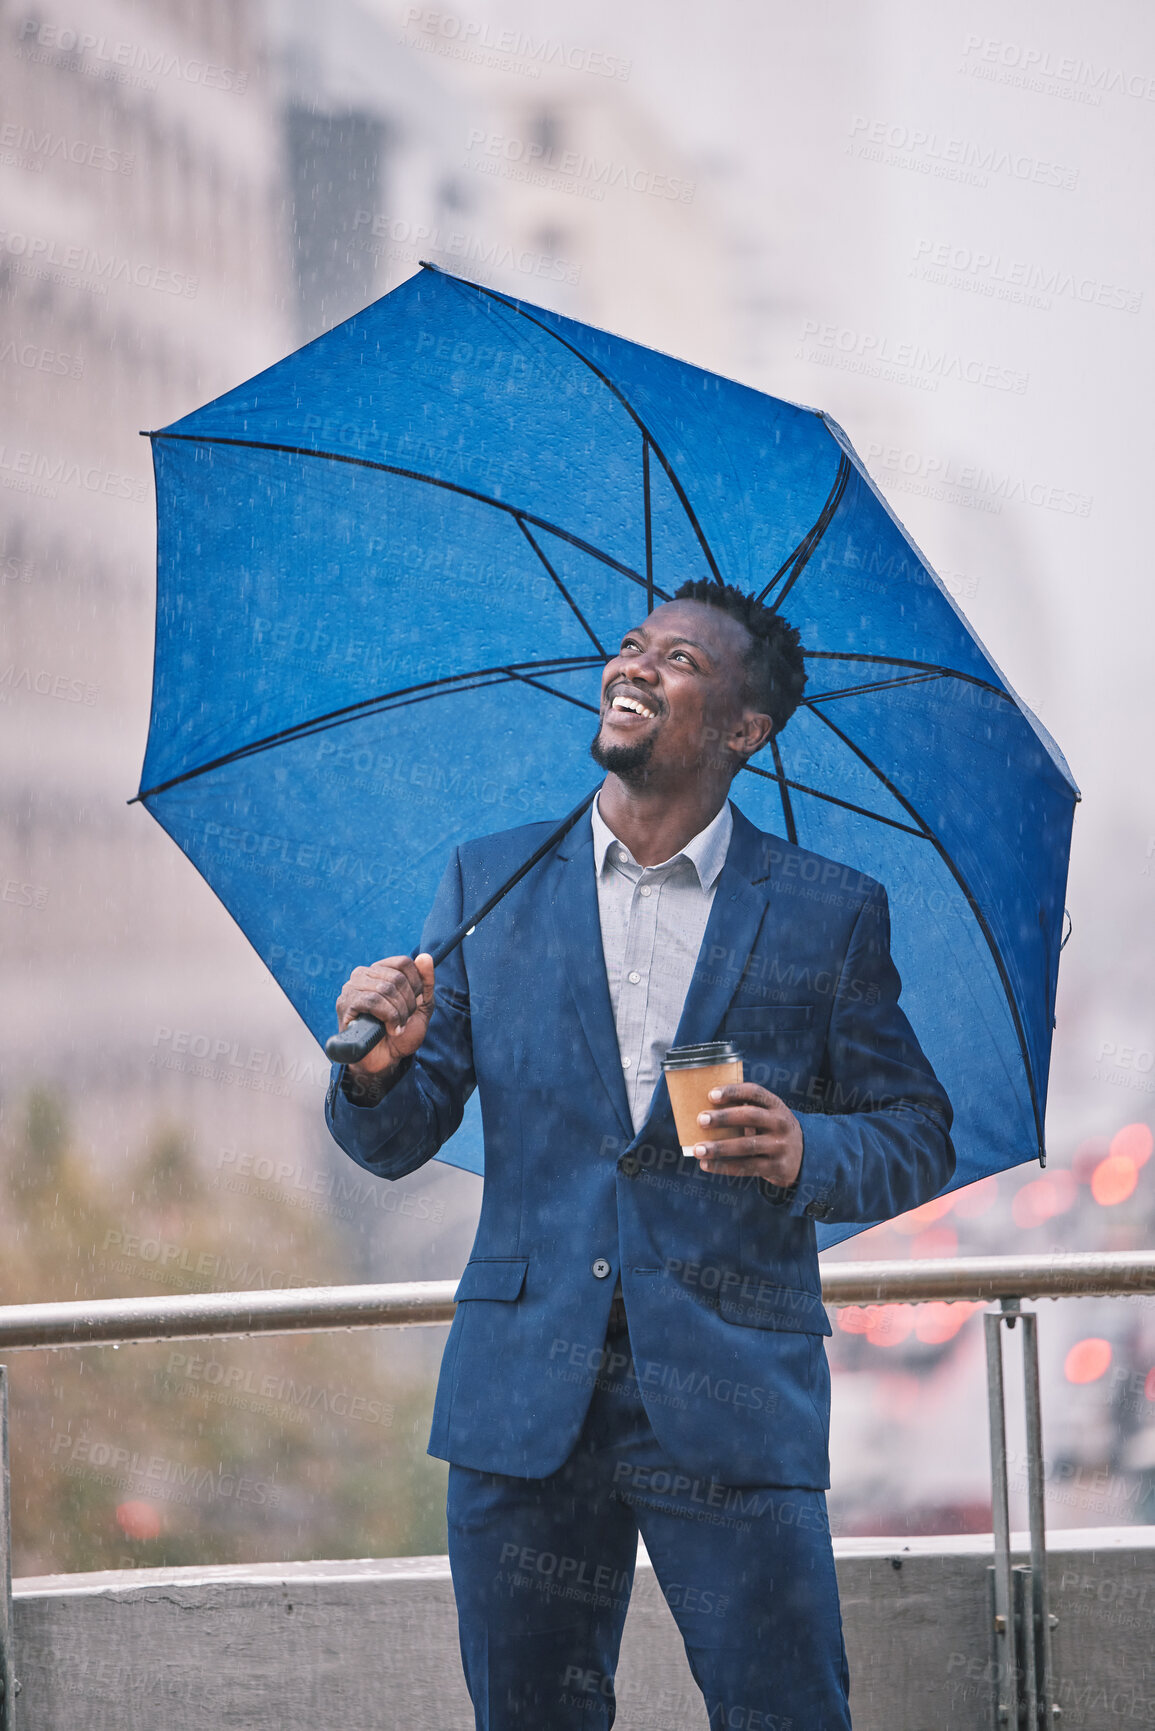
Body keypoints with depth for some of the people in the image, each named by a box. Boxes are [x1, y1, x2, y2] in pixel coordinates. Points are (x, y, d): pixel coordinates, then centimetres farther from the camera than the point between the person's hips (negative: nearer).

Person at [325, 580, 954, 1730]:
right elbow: (396, 1143, 10)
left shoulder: (831, 914, 6)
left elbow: (916, 1141, 6)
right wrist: (380, 1070, -13)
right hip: (523, 1397, 2)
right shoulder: (489, 883, 11)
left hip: (733, 1404, -2)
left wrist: (806, 1154, -15)